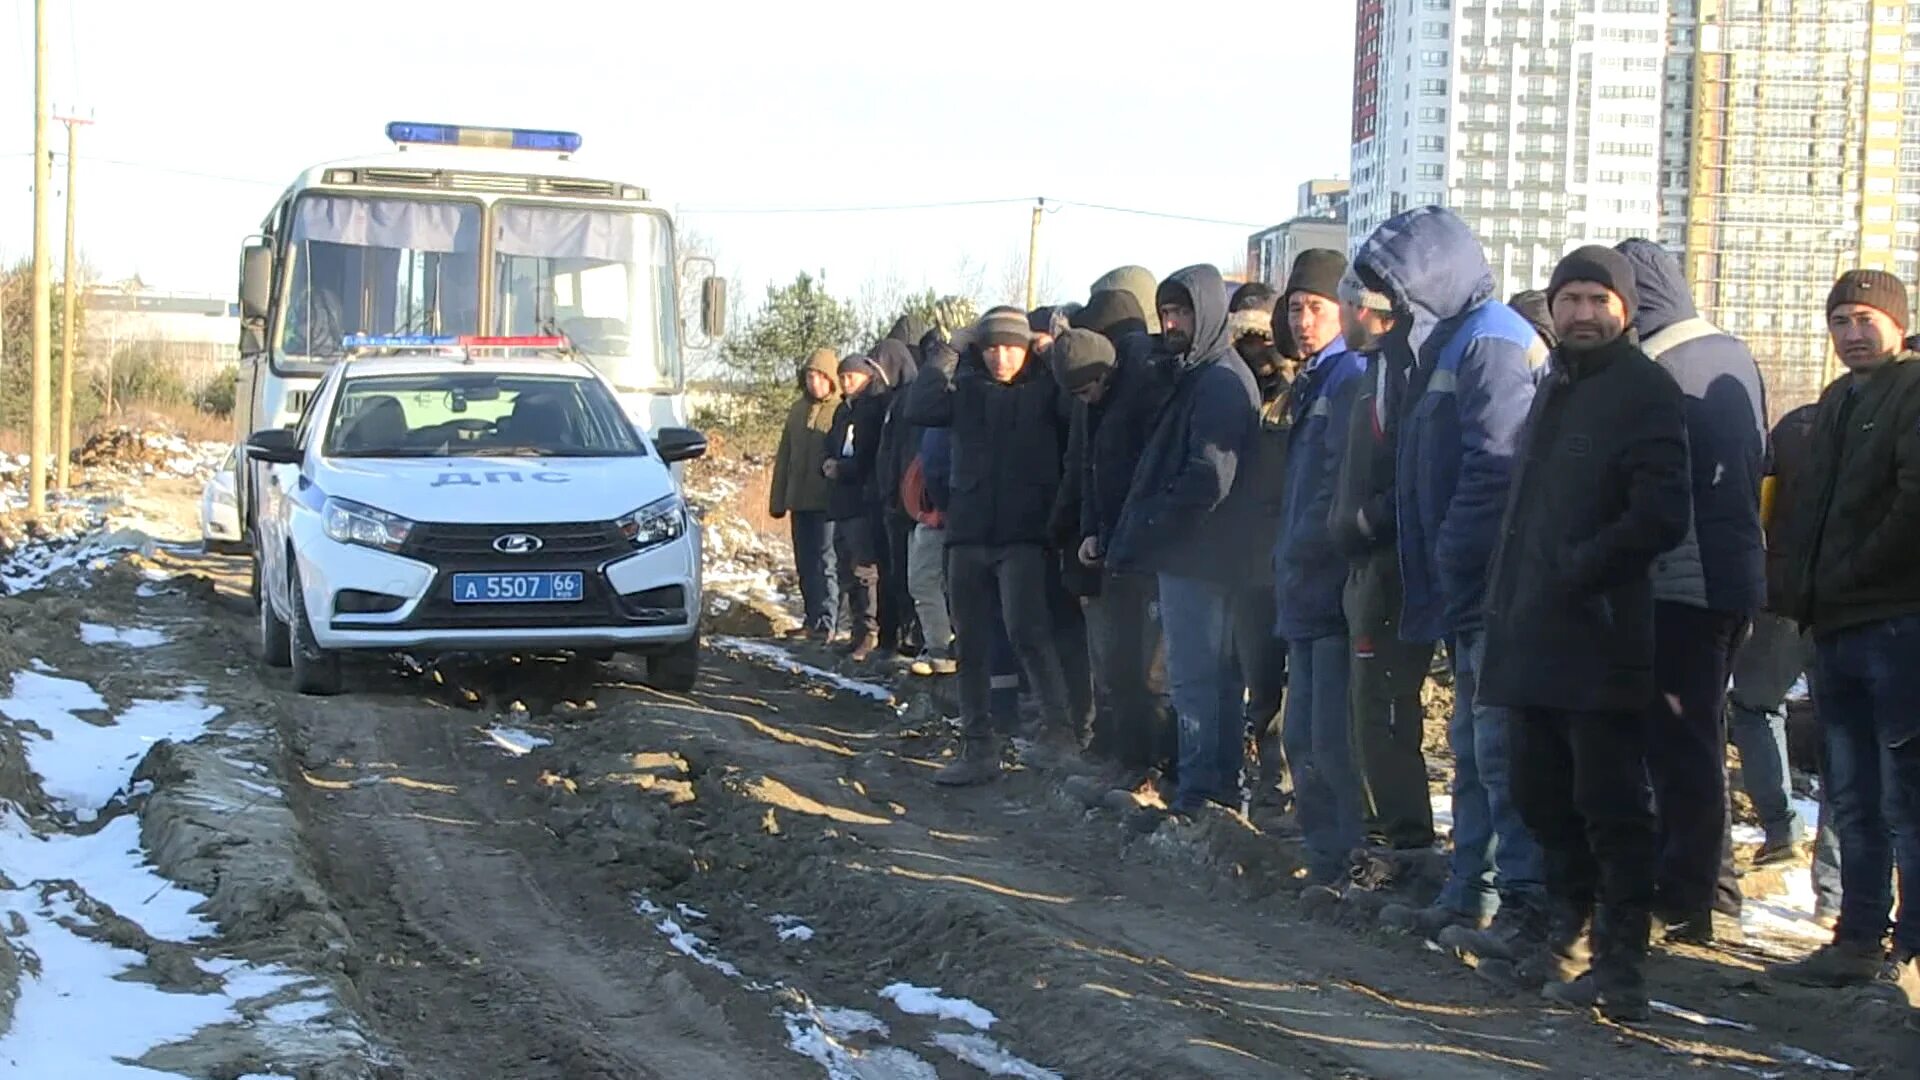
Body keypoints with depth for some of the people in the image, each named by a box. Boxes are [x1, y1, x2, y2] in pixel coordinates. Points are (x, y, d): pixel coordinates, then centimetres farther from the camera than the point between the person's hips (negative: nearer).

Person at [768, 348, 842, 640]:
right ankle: (812, 616, 20)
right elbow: (784, 456, 19)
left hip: (829, 501, -6)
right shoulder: (798, 409, 15)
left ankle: (825, 622, -9)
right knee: (805, 563, 11)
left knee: (825, 561, -9)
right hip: (800, 500, 6)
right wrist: (778, 499, 15)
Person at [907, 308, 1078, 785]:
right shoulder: (966, 387, 10)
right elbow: (918, 410, -4)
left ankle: (1058, 727, -17)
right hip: (968, 532, 4)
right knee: (972, 646, 8)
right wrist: (945, 357, -2)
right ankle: (977, 747, 16)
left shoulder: (1047, 388, 3)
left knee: (1025, 628, -23)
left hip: (1023, 534, -4)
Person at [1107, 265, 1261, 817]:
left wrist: (1150, 526, -17)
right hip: (1196, 552, 11)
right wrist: (1140, 531, 13)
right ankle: (1220, 785, 21)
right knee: (1216, 673, 14)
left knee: (1192, 676, -7)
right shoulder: (1199, 375, 18)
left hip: (1194, 556, -11)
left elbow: (1209, 478, -22)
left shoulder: (1219, 382, -15)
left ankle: (1197, 791, -4)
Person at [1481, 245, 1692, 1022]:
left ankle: (1620, 965, -1)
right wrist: (1506, 597, 15)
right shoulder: (1555, 390, 20)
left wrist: (1575, 570, -15)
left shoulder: (1645, 392, -7)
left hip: (1600, 637, -8)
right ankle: (1570, 926, 27)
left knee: (1611, 805, -5)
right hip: (1536, 637, 8)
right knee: (1544, 795, 14)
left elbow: (1662, 517, -15)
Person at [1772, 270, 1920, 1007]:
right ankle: (1859, 940, 18)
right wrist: (1806, 590, 12)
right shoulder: (1839, 401, 20)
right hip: (1838, 628, 9)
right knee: (1854, 800, 12)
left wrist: (1849, 579, -12)